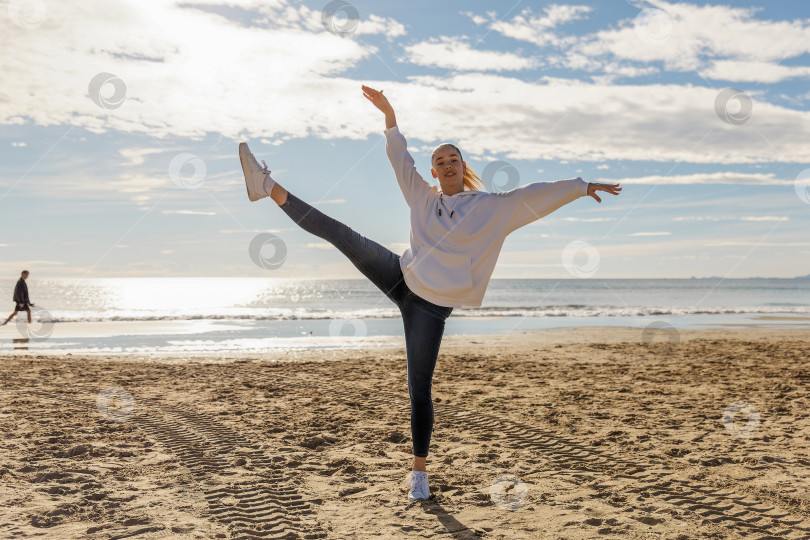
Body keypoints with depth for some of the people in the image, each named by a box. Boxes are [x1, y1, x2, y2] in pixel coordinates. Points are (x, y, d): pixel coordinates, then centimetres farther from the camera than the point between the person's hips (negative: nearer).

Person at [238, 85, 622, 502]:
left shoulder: (493, 207, 4)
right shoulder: (423, 197, 12)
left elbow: (537, 195, 1)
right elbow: (400, 158, 13)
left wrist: (583, 186, -1)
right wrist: (389, 114, 6)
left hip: (431, 305, -3)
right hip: (401, 278, 3)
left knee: (419, 388, -2)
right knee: (341, 235, -11)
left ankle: (419, 471, 9)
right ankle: (269, 188, -9)